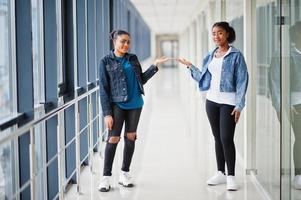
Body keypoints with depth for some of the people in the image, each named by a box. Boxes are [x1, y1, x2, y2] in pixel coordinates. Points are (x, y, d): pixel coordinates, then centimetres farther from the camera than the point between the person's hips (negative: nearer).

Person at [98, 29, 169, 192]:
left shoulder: (133, 59, 8)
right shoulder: (106, 62, -4)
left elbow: (141, 80, 15)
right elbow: (103, 89, -6)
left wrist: (155, 65, 6)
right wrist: (107, 113, -12)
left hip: (135, 104, 4)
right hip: (117, 105, -4)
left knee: (130, 137, 8)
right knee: (113, 139, -7)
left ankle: (124, 174, 20)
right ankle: (106, 177, 2)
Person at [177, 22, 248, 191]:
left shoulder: (236, 55, -6)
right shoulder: (210, 56, 11)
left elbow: (242, 81, -9)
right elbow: (203, 78, 16)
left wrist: (239, 105, -14)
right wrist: (190, 67, 13)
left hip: (228, 102, -6)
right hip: (212, 101, 6)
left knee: (226, 139, -8)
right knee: (218, 138, 12)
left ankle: (231, 176, 3)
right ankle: (221, 173, 21)